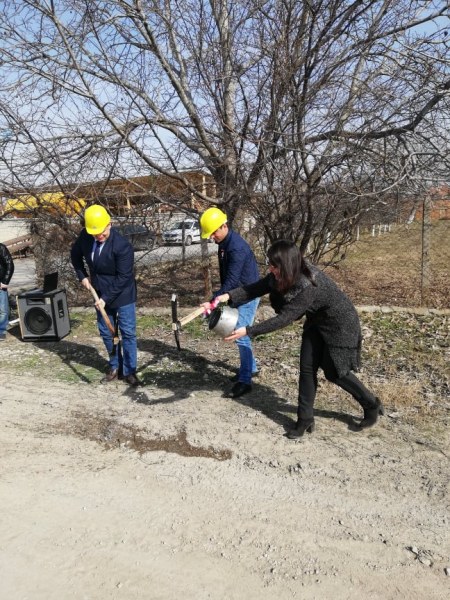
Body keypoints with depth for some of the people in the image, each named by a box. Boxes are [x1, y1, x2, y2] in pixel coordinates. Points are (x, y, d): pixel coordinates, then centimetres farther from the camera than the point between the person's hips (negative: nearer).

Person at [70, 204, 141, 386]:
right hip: (101, 295, 6)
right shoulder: (85, 236, -9)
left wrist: (106, 298, -22)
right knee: (106, 333, 13)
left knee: (127, 333, 0)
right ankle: (115, 367, 28)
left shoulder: (123, 246, -26)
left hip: (122, 296, -6)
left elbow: (123, 278, -23)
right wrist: (82, 276, 5)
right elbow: (75, 255, 12)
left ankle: (129, 371, 12)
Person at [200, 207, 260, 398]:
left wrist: (213, 301, -34)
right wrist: (220, 296, 15)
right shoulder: (223, 243, 4)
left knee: (241, 336, -9)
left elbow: (232, 280, -31)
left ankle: (245, 380, -2)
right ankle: (251, 368, 33)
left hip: (248, 296, -10)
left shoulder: (237, 247, -27)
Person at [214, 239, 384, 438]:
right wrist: (229, 296, -33)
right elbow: (256, 288, -16)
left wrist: (248, 331, -37)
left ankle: (372, 405, 27)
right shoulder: (282, 276, -14)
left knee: (335, 373, 3)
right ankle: (305, 418, 15)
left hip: (340, 323, -8)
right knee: (307, 368, 3)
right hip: (317, 321, 8)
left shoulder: (308, 285, -38)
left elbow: (284, 318, -36)